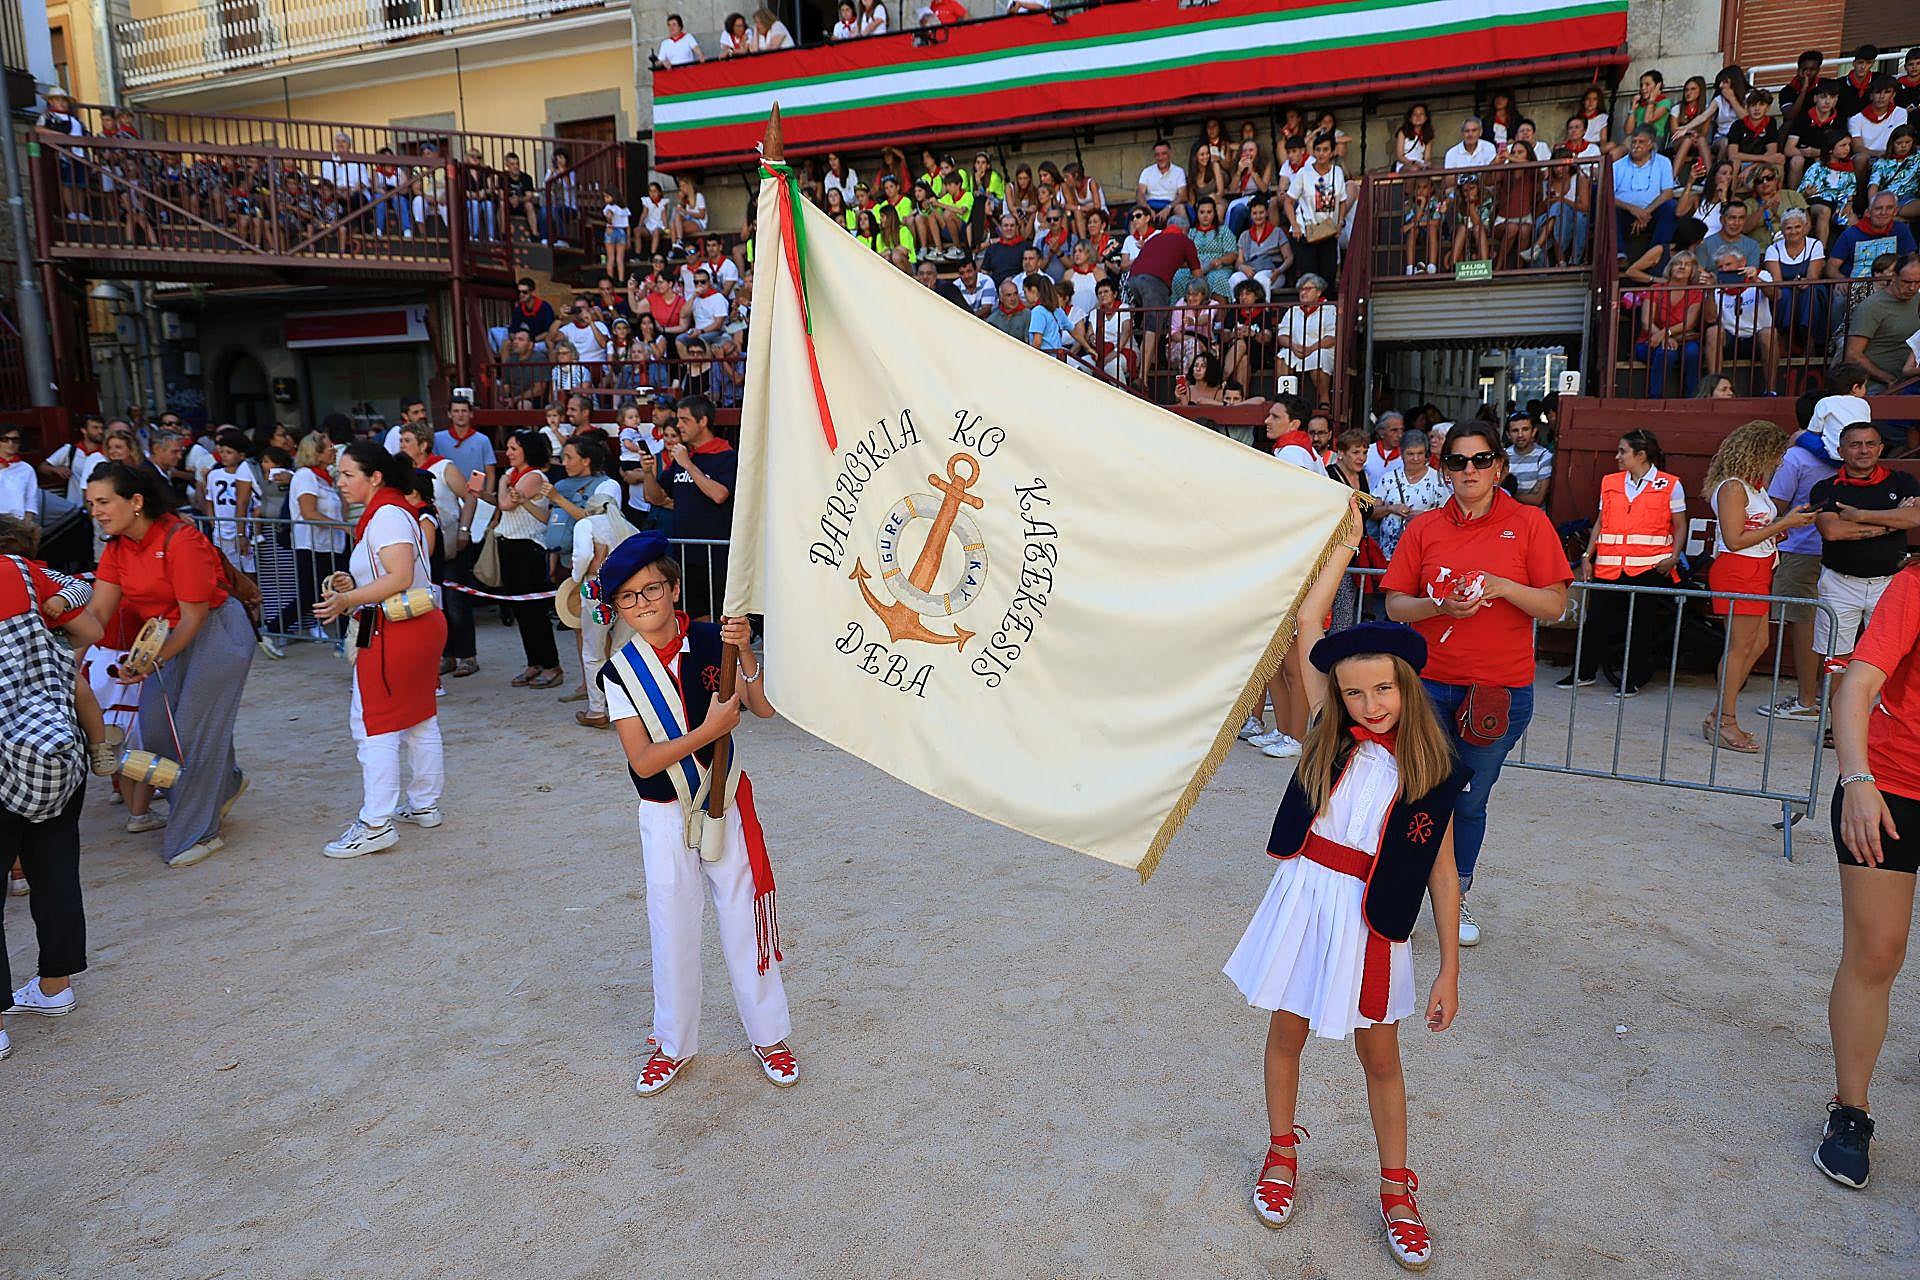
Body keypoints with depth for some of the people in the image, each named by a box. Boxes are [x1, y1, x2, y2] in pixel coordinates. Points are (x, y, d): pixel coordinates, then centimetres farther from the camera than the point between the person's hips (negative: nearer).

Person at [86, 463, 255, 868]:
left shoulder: (180, 541, -23)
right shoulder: (117, 548, 1)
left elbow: (194, 615, -21)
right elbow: (97, 611, -4)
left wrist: (153, 661, -22)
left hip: (216, 632, -8)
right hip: (167, 635, 8)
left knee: (193, 730, -6)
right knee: (154, 726, 6)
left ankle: (197, 835, 7)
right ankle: (224, 784, 31)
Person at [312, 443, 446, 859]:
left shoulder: (387, 516, -15)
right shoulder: (394, 512, 17)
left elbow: (400, 578, -26)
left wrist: (346, 600, -24)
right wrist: (352, 583, 10)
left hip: (393, 633, -11)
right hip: (421, 624, 11)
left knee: (372, 723, -6)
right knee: (419, 716, 17)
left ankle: (376, 824, -3)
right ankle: (424, 804, 28)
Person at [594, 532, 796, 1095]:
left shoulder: (712, 641, -8)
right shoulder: (620, 671, -9)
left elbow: (764, 707, -13)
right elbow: (642, 760, -16)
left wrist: (744, 654, -27)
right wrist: (709, 730, -24)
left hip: (726, 805, 0)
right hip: (665, 816, 0)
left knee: (744, 918, 9)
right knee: (671, 928, 10)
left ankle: (768, 1034, 27)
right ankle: (674, 1044, 30)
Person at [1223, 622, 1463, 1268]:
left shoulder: (1432, 771, -7)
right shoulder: (1328, 741, -4)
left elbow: (1442, 871, -3)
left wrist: (1449, 969, -2)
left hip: (1371, 920, -1)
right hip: (1303, 901, 2)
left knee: (1379, 1056, 13)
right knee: (1286, 1034, 15)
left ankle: (1396, 1190, 31)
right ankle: (1282, 1153, 38)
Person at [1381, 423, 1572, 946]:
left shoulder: (1529, 523, 0)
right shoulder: (1424, 528, 3)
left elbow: (1555, 605, -3)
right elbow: (1395, 605, 2)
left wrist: (1502, 587, -18)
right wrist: (1439, 605, -16)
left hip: (1500, 690, 0)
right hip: (1427, 684, 1)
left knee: (1470, 801, 12)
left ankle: (1456, 899, 31)